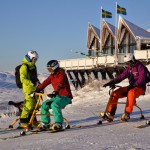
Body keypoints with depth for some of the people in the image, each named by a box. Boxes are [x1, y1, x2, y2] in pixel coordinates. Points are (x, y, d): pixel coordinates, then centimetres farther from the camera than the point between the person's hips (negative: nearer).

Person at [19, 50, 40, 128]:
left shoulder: (33, 66, 17)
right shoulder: (24, 66, -12)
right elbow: (23, 79, -19)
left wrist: (37, 82, 13)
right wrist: (33, 83, -22)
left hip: (34, 88, 9)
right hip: (28, 89, -9)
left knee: (35, 104, 13)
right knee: (28, 105, -13)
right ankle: (23, 122, -6)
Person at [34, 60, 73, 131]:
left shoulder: (61, 75, -16)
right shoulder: (52, 75, 10)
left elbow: (60, 85, -33)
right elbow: (45, 82, 8)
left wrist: (54, 93, -48)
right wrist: (37, 90, -1)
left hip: (65, 96, -8)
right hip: (57, 96, 8)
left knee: (54, 105, -33)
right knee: (44, 105, -3)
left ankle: (58, 124, -28)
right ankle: (45, 123, 8)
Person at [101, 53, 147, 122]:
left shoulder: (140, 67, -10)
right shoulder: (129, 68, 11)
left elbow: (141, 79, -21)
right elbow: (121, 77, 3)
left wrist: (132, 86, -30)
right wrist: (111, 82, -9)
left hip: (140, 88, -7)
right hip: (131, 87, 7)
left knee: (131, 92, -40)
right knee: (115, 93, -11)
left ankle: (127, 114, -34)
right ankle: (110, 114, -11)